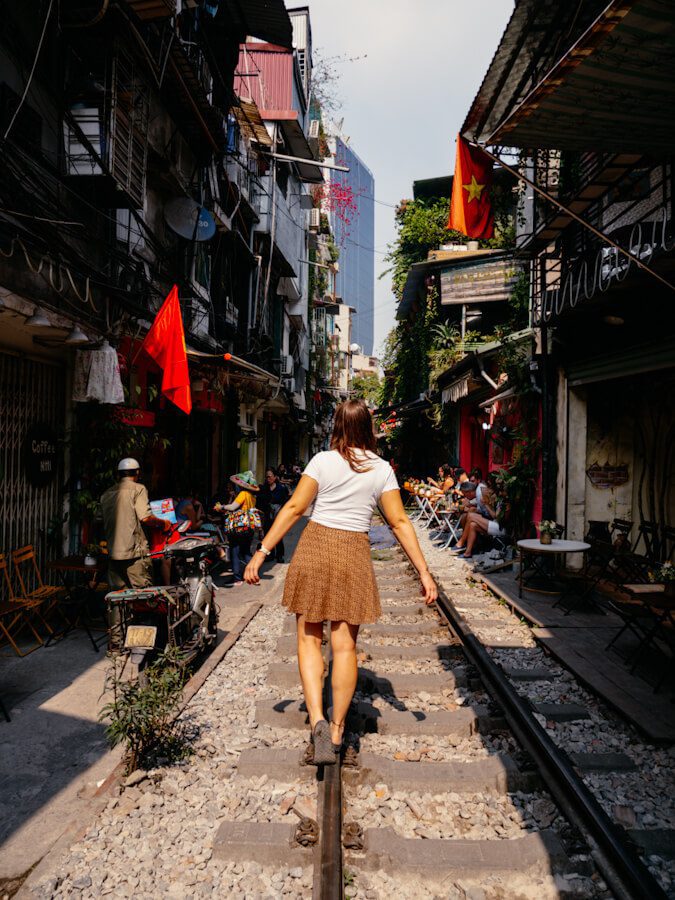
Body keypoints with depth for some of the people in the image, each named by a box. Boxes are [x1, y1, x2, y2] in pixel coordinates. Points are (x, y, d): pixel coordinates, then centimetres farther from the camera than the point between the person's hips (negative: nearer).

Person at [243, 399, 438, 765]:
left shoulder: (323, 461, -4)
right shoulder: (382, 469, 2)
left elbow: (294, 508, -8)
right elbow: (400, 522, 0)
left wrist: (262, 552, -4)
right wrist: (424, 572, 5)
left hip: (315, 548, -1)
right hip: (355, 555, 1)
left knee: (309, 638, 10)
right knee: (345, 646, 8)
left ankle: (317, 719, -4)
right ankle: (337, 730, 19)